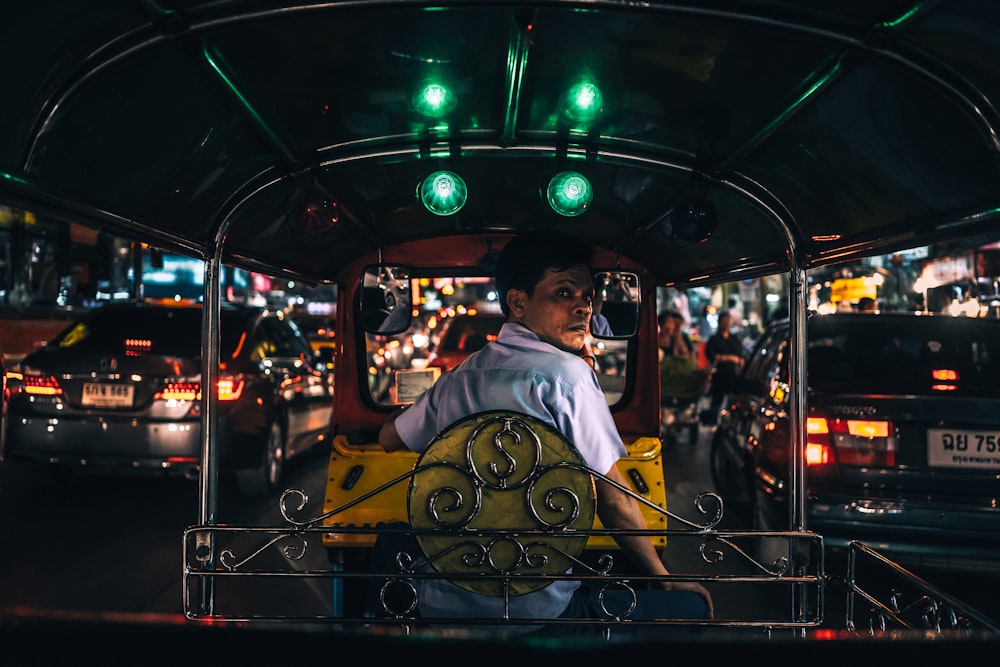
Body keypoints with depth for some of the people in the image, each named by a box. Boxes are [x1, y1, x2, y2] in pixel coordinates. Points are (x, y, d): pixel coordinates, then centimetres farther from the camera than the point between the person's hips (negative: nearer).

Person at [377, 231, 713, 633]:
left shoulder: (457, 377, 10)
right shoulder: (566, 374, -9)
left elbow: (389, 439, 27)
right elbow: (614, 499, -6)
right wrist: (664, 579, 7)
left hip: (439, 604, 6)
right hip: (537, 610, -6)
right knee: (691, 605, 8)